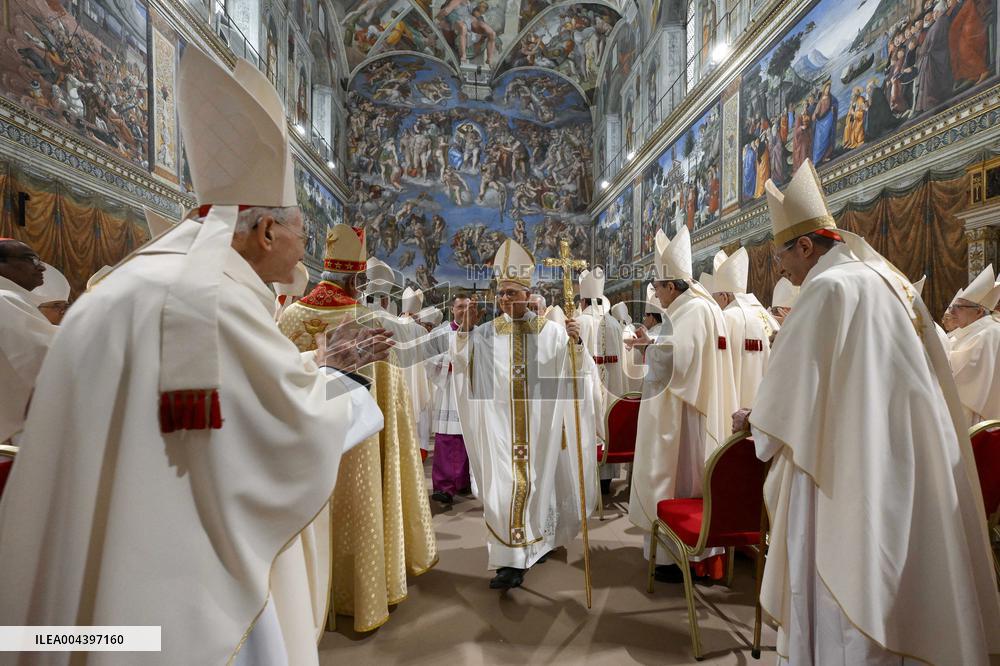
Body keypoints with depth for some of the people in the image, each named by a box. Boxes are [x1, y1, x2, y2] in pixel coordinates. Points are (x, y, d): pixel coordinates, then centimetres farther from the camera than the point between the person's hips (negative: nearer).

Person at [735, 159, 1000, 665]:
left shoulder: (828, 287, -15)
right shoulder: (891, 281, 13)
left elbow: (793, 385, -13)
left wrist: (754, 421, 4)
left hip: (855, 470, -9)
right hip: (906, 460, 9)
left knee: (844, 582, 4)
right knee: (899, 583, 20)